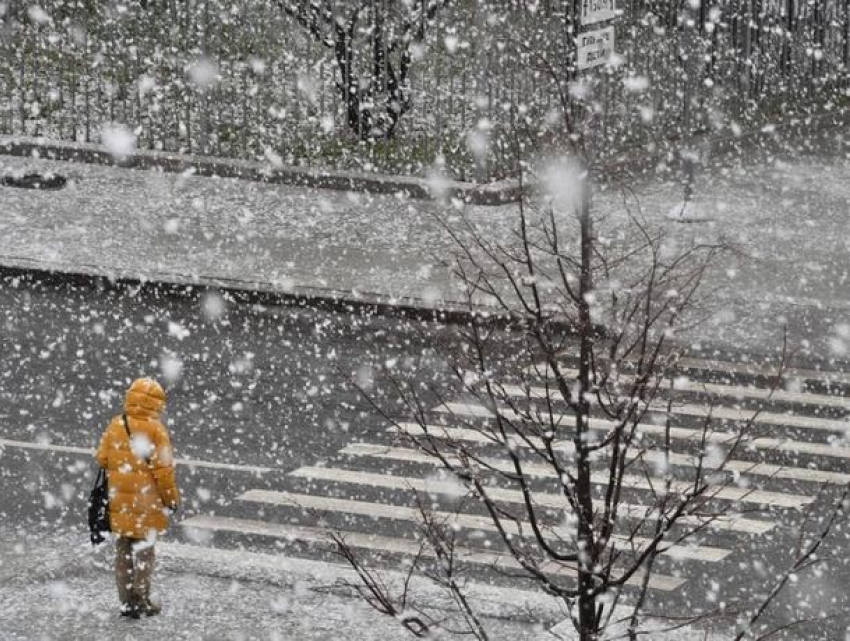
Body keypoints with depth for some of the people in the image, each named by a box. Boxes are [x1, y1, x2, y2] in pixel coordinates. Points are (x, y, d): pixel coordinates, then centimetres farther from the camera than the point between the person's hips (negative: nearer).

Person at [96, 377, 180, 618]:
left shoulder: (114, 426, 2)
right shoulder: (154, 429, -14)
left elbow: (102, 460, 7)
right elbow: (163, 469, -13)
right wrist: (171, 499, -2)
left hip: (119, 501, 4)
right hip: (146, 503, -4)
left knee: (123, 552, 12)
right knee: (144, 552, 7)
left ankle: (127, 601, 14)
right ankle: (141, 601, 10)